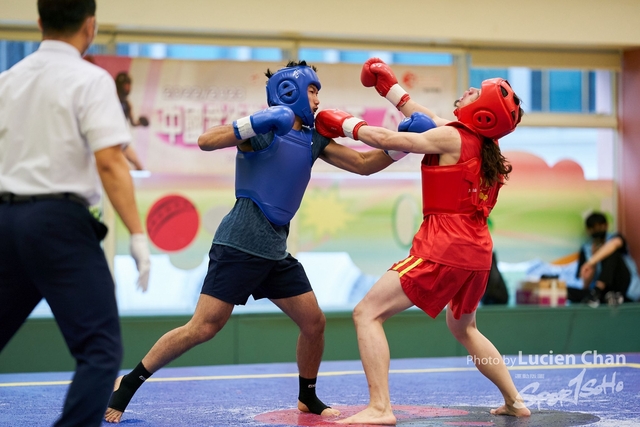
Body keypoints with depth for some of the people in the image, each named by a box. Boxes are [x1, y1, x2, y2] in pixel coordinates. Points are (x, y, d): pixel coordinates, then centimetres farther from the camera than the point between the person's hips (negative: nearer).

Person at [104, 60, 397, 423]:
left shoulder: (314, 139, 14)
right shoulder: (265, 127, -7)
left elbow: (364, 164, 15)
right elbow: (206, 142, -20)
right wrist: (254, 123, -33)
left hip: (276, 251, 7)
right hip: (240, 245, -7)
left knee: (314, 323, 6)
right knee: (204, 328, -10)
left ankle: (308, 398, 28)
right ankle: (127, 385, 1)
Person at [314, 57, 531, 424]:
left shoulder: (452, 137, -11)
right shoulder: (483, 144, 12)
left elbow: (387, 139, -8)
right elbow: (429, 123, 24)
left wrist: (344, 125, 8)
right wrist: (390, 86, 30)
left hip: (444, 246, -9)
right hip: (477, 250, 9)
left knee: (367, 313, -7)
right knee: (463, 328, 31)